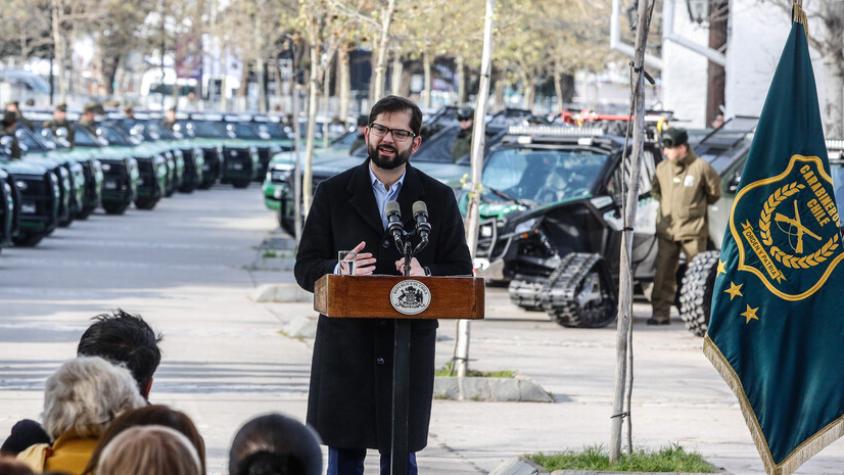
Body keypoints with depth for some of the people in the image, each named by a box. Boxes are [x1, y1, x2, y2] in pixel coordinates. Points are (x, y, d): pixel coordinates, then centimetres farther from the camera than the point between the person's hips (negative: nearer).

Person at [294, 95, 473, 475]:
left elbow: (461, 272, 5)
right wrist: (339, 270, -19)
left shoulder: (438, 199, 6)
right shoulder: (333, 194, 4)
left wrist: (426, 273, -16)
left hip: (409, 345, 0)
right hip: (345, 344, 0)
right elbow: (305, 268, 3)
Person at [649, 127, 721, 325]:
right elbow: (656, 190, 24)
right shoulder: (662, 168, 6)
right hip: (667, 230, 4)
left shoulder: (701, 168, -8)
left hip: (693, 230, -4)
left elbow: (714, 192, 6)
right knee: (663, 273, 0)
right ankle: (661, 313, 3)